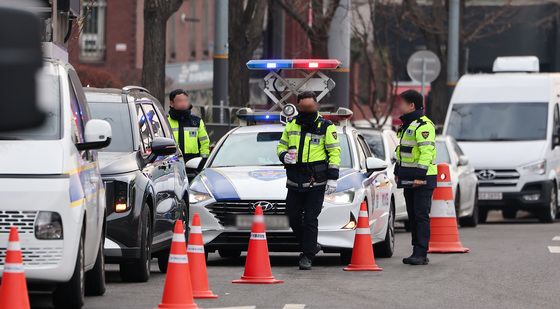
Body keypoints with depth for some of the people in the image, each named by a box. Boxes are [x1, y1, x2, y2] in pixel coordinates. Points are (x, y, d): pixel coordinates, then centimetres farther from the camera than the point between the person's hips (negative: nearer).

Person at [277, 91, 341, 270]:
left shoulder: (326, 127, -1)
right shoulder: (291, 126, 12)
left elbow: (334, 152, -2)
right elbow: (281, 146, 21)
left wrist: (333, 178, -9)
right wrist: (284, 155, -5)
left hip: (316, 183, -5)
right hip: (294, 182, 5)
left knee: (310, 220, -5)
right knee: (294, 218, 7)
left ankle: (307, 256, 1)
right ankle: (310, 247, 25)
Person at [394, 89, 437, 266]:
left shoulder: (423, 126, -14)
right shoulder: (406, 126, 18)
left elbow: (426, 152, -21)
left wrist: (420, 175, -25)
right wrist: (398, 172, 24)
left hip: (423, 179, -10)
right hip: (409, 178, 10)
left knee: (421, 216, -10)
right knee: (413, 216, 10)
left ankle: (421, 254, -12)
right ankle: (418, 252, 14)